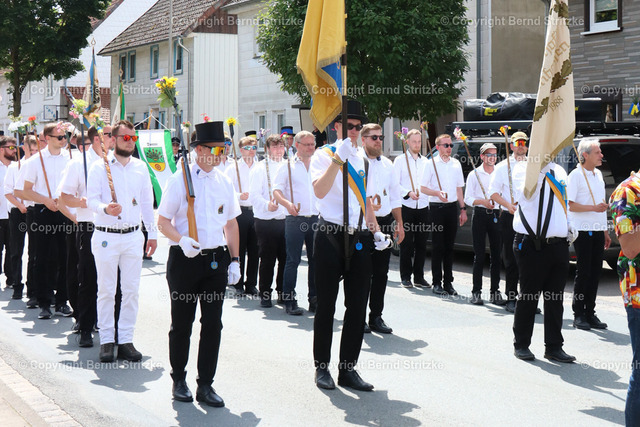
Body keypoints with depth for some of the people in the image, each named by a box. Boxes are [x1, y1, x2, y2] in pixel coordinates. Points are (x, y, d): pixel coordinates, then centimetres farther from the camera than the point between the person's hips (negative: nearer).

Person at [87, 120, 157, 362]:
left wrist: (152, 232, 14)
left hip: (133, 236, 3)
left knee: (131, 290, 3)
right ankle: (106, 341, 9)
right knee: (107, 290, 1)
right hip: (106, 236, -3)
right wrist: (105, 208, -28)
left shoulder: (141, 167, 9)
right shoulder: (99, 167, -2)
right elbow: (91, 199, -7)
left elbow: (147, 201, 15)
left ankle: (125, 340, 10)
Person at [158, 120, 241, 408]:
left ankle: (205, 385, 12)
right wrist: (181, 240, -22)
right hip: (185, 258, -4)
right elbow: (163, 221, -4)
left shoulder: (224, 182, 10)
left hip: (216, 260, 4)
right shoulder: (179, 180, -4)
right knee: (181, 323, 6)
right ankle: (179, 381, 22)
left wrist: (234, 260, 10)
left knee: (213, 324, 3)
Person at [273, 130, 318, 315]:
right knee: (293, 260, -4)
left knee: (316, 260, 6)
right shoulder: (288, 165, 4)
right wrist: (287, 204, -20)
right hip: (295, 219, -3)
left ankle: (314, 299, 14)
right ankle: (290, 300, 1)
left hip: (316, 218, 4)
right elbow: (276, 190, -2)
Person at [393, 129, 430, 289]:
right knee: (406, 244, -1)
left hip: (423, 207, 3)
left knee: (421, 244, 4)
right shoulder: (400, 160, 3)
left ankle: (419, 277, 11)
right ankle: (406, 277, 6)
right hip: (406, 208, -3)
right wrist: (408, 193, -16)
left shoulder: (425, 161, 14)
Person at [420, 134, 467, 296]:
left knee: (449, 246, 6)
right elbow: (422, 188, -2)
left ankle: (448, 282, 11)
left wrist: (463, 209, 14)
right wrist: (437, 193, -18)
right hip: (437, 208, -4)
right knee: (438, 245, -3)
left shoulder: (456, 164, 13)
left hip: (452, 207, 4)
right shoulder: (431, 164, -1)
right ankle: (437, 283, 2)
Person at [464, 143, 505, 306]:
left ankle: (495, 292, 8)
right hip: (480, 215, -3)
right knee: (479, 255, -3)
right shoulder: (474, 174, 5)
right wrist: (483, 202, -16)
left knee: (496, 255, 2)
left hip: (496, 216, 3)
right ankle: (476, 292, 2)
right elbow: (468, 198, 0)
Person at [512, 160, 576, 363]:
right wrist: (542, 167, -31)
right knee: (528, 296, 3)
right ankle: (521, 344, 16)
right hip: (532, 245, -6)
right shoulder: (523, 168, -4)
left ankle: (554, 347, 18)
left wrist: (569, 226, 10)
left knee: (555, 299, 9)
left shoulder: (559, 171, 15)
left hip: (558, 245, 6)